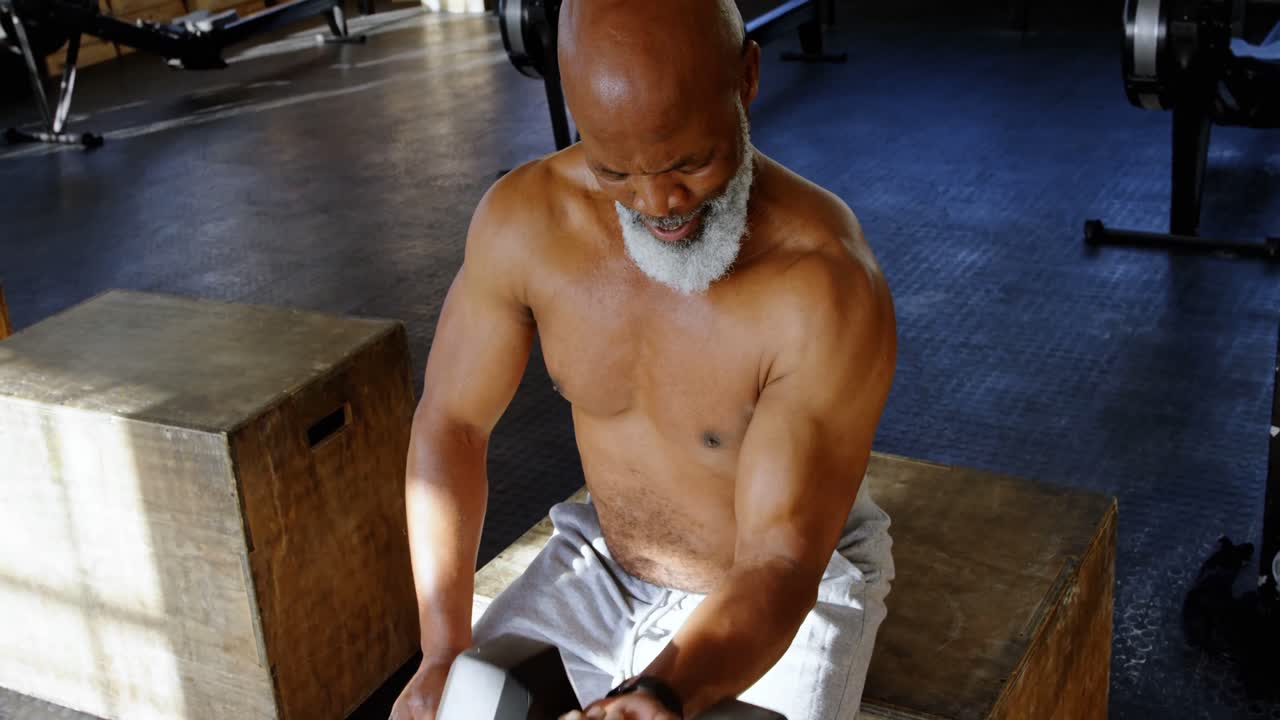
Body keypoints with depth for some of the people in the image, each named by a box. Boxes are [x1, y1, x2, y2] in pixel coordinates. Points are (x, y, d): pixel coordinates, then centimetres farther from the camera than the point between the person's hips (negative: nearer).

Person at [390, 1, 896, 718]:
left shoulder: (829, 287, -32)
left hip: (794, 596, -3)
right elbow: (452, 422, -7)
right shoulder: (524, 218, -18)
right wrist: (445, 651, -15)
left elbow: (779, 565, -31)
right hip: (603, 567, 4)